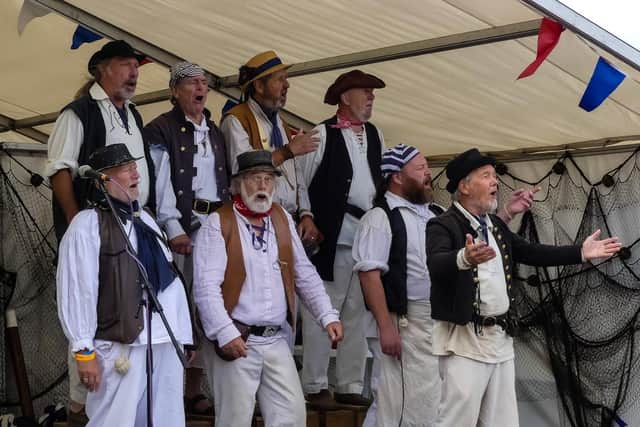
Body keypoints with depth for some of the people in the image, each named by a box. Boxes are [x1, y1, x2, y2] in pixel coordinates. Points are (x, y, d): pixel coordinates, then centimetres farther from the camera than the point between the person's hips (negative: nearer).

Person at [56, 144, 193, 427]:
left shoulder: (145, 220, 17)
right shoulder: (88, 224, -6)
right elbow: (77, 291, -11)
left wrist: (183, 337, 12)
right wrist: (84, 351, -13)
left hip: (165, 345, 7)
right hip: (121, 347, -7)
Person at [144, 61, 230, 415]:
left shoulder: (215, 132, 20)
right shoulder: (162, 130, -1)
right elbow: (160, 182, -9)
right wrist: (174, 228, -17)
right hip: (182, 226, -6)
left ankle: (194, 388, 11)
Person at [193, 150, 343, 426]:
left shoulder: (282, 219, 13)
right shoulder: (218, 224, -6)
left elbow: (305, 275, 15)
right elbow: (206, 287, -14)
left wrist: (328, 316, 6)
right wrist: (225, 333, -21)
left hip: (277, 341, 6)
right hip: (236, 341, -5)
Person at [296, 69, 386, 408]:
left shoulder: (375, 135, 16)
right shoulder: (323, 133, -2)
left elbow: (386, 178, 17)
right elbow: (301, 179, -2)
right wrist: (306, 217, -11)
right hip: (333, 237, -6)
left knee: (358, 314, 9)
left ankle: (350, 385, 16)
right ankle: (315, 386, 4)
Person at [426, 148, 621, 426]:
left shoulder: (496, 225, 14)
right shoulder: (443, 226, -13)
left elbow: (530, 253, 21)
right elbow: (436, 263, -32)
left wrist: (581, 252, 16)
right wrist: (465, 258, -53)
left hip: (501, 337, 8)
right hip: (465, 338, -8)